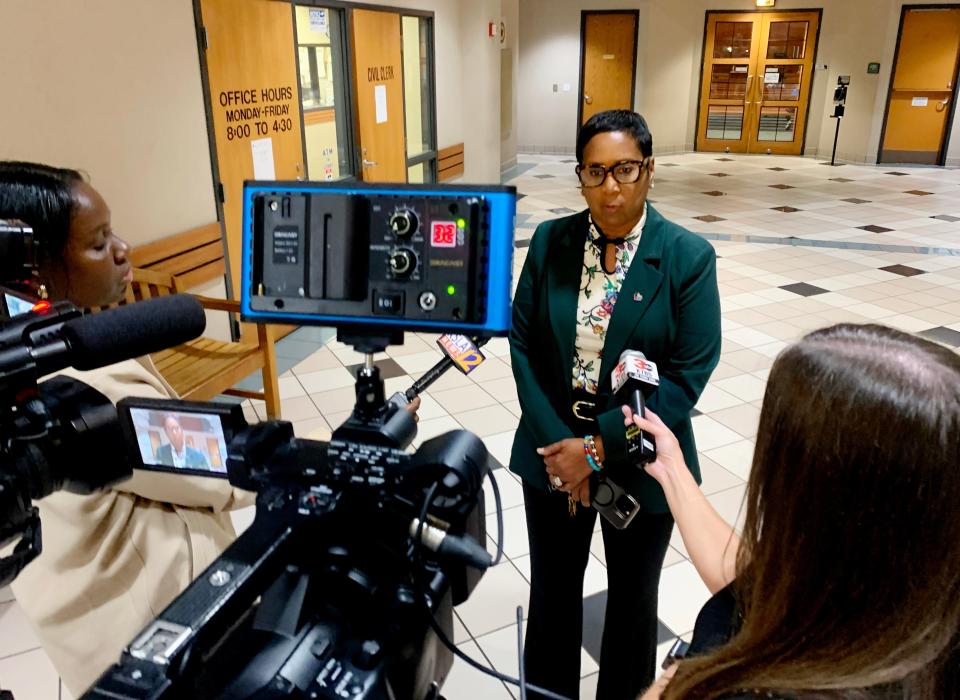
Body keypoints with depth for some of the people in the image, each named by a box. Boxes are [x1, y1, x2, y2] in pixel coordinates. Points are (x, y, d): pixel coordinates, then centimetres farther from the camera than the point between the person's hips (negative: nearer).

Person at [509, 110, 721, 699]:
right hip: (553, 454, 2)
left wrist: (599, 447, -19)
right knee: (552, 589, 20)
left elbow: (687, 376, -15)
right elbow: (522, 345, -4)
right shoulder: (549, 242, -3)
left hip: (640, 463, -2)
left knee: (632, 598, 19)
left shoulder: (689, 257, -11)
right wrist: (558, 443, -12)